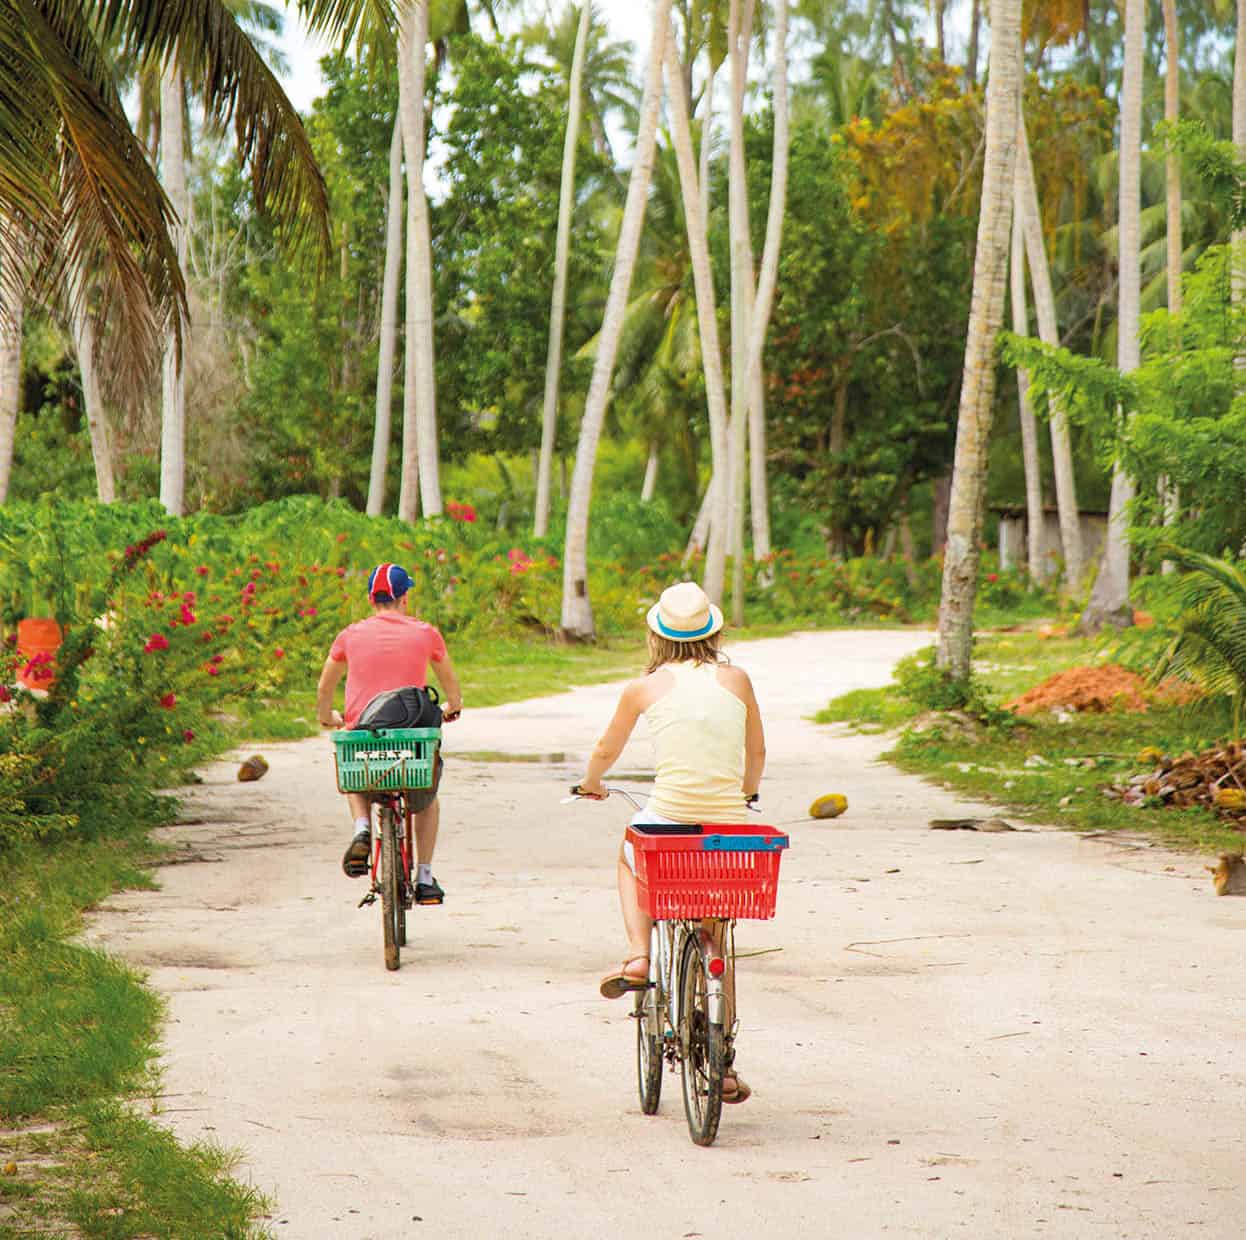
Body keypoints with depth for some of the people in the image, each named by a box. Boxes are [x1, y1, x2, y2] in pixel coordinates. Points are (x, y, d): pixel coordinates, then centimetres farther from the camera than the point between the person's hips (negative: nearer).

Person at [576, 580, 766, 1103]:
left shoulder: (646, 687, 1)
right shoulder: (736, 678, 5)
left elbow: (606, 751, 16)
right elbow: (757, 753, 18)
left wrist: (590, 784, 39)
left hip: (669, 821, -2)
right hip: (727, 826, 2)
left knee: (628, 856, 35)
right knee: (717, 943, 19)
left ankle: (638, 956, 13)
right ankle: (721, 1065, 18)